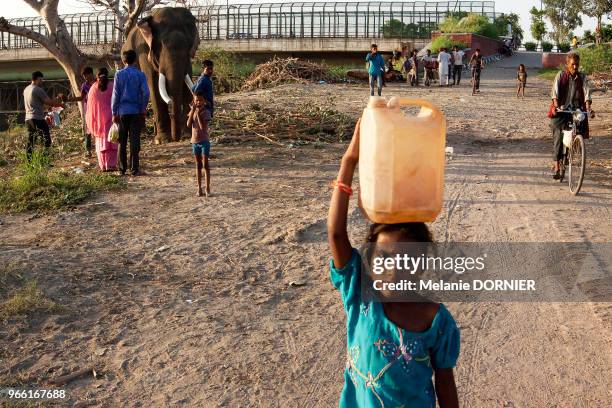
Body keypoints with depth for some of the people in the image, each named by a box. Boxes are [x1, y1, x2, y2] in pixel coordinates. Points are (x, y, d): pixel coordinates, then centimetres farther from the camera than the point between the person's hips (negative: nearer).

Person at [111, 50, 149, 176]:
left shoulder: (119, 74, -1)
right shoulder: (140, 75, -2)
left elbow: (115, 94, -2)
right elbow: (145, 93, -8)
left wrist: (114, 112, 3)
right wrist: (143, 109, 4)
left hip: (122, 112, 1)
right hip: (136, 112, -1)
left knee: (122, 141, 9)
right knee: (134, 140, 2)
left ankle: (122, 168, 12)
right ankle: (134, 169, 2)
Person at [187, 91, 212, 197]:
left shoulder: (206, 112, -9)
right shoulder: (192, 111, 4)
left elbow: (202, 127, -20)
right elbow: (189, 124, -10)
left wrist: (198, 113, -21)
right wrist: (193, 111, -15)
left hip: (204, 141, -4)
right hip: (195, 141, 4)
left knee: (205, 165, -1)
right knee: (198, 165, 10)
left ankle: (207, 188, 5)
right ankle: (199, 188, 14)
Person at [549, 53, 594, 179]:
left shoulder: (582, 77, 9)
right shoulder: (561, 75, 3)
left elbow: (587, 92, -3)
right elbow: (555, 91, -10)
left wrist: (588, 108, -19)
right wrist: (556, 105, -28)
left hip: (577, 110, 2)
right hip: (561, 110, -2)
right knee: (558, 135, -15)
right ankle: (556, 166, -15)